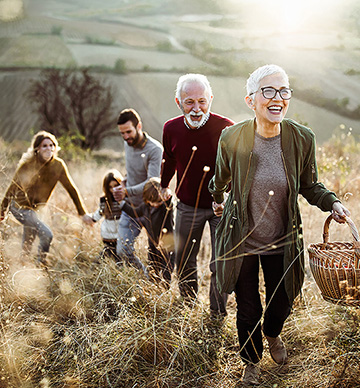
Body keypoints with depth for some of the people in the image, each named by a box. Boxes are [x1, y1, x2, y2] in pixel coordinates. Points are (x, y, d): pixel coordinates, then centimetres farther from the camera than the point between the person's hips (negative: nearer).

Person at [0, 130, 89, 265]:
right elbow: (13, 187, -8)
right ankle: (41, 262, 4)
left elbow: (71, 188, -2)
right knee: (46, 234, -19)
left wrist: (83, 213, -1)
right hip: (20, 207, -5)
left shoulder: (58, 165, -9)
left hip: (34, 208, 5)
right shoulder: (28, 164, -19)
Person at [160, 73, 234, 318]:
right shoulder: (171, 129, -8)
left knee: (221, 266, 0)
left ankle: (217, 317, 20)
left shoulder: (226, 128, -19)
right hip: (187, 206, 4)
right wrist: (164, 186, 11)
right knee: (184, 263, 16)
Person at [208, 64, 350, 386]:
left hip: (282, 244, 2)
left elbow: (310, 186, 3)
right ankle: (252, 362, 45)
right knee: (248, 310, 13)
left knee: (282, 303, 21)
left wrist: (332, 202, -15)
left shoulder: (302, 139, -13)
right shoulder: (232, 138, -16)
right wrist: (217, 200, 23)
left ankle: (273, 334, 59)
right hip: (241, 242, -1)